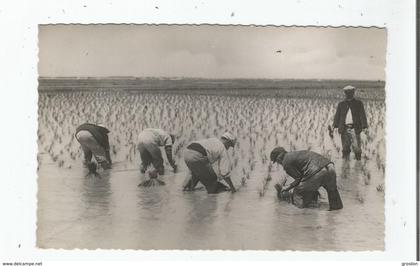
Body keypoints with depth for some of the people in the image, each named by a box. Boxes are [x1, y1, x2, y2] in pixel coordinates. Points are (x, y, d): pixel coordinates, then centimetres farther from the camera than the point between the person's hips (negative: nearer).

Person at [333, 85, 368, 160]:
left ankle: (358, 161, 8)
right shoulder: (341, 104, 14)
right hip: (344, 129, 2)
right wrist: (335, 125, -5)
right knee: (345, 148, 5)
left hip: (354, 129, -2)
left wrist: (364, 126, -11)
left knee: (356, 147, -5)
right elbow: (337, 116, 8)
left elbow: (362, 115, 1)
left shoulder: (358, 103, 9)